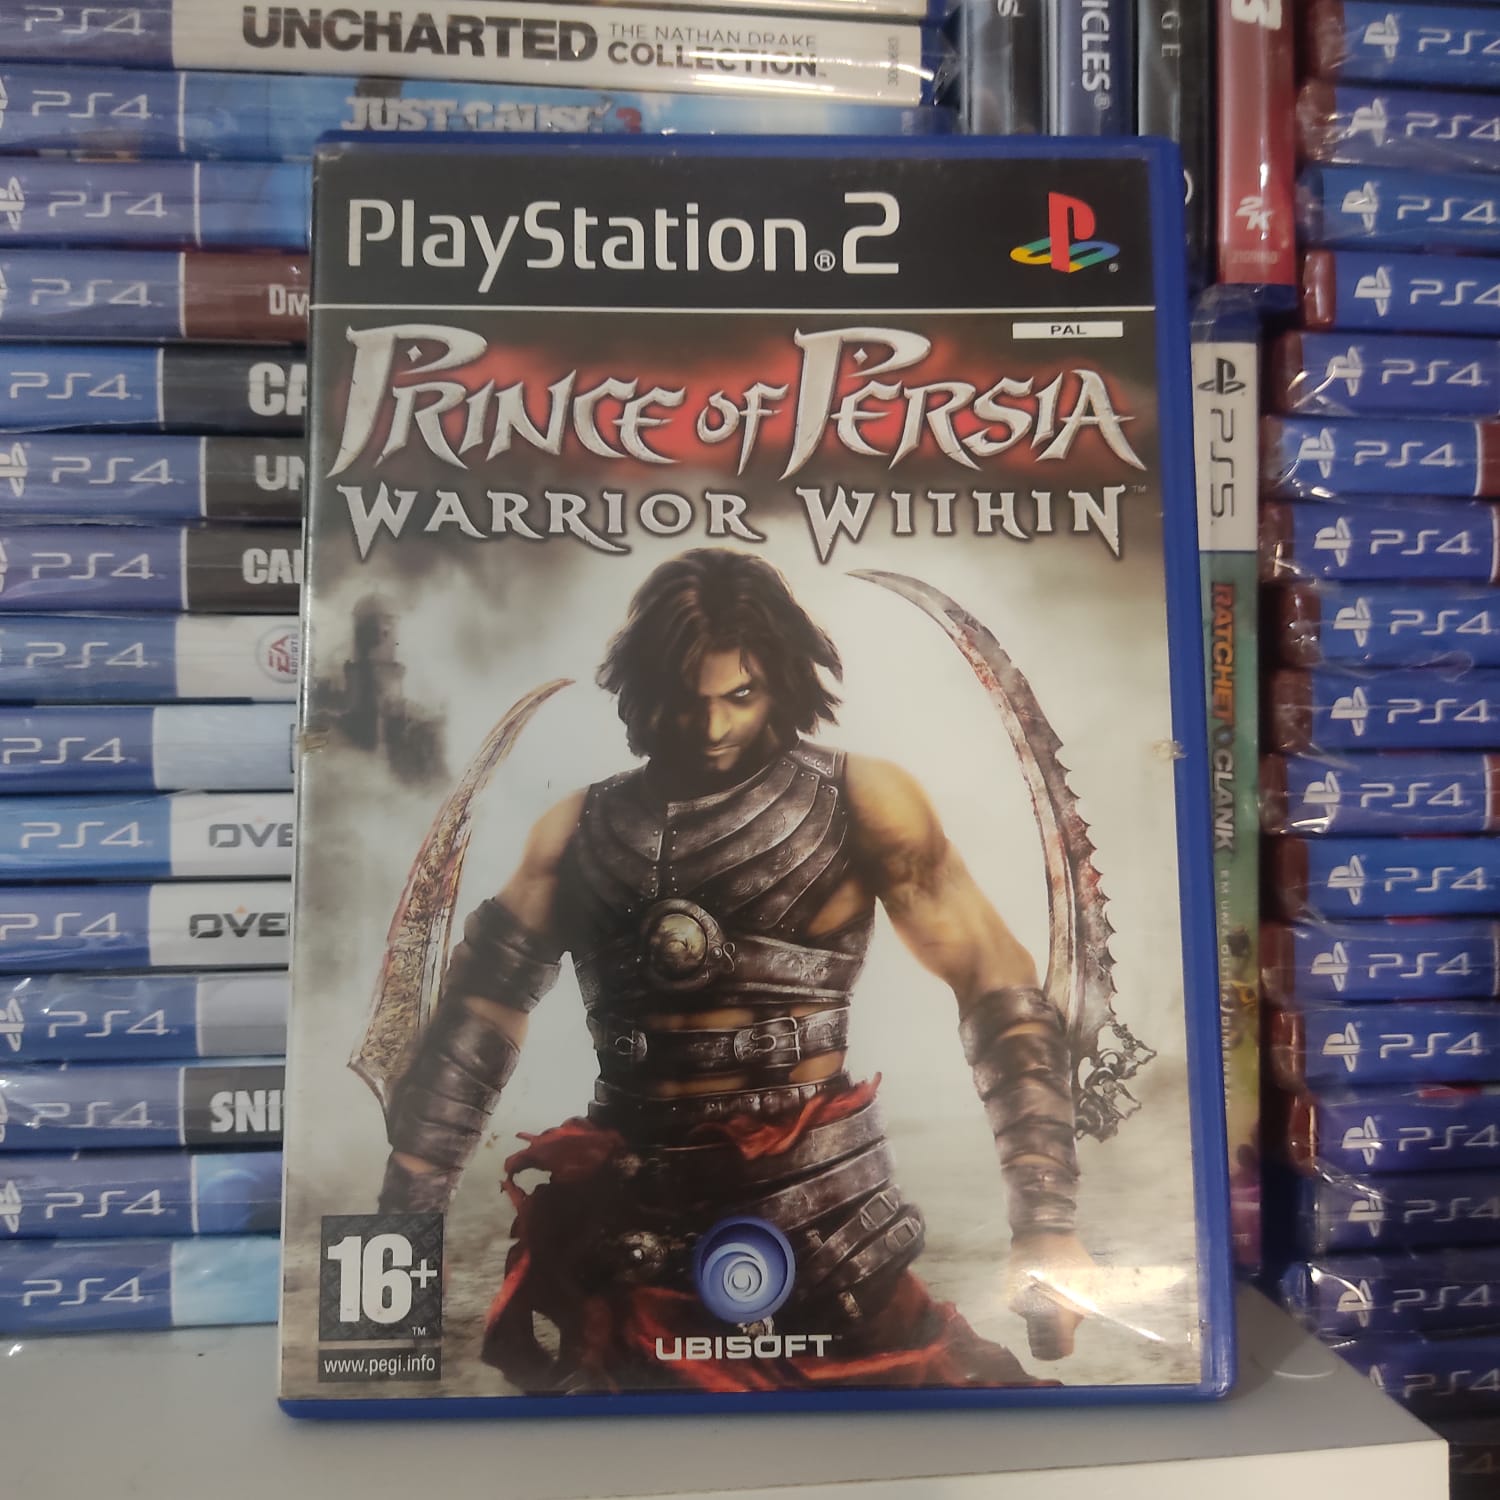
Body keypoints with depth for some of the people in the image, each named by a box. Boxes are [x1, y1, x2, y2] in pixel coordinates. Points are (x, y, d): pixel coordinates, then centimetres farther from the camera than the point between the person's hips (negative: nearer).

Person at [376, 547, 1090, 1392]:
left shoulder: (861, 803, -3)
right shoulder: (580, 830, 5)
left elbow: (1000, 988, -6)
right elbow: (478, 1019, 7)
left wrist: (1045, 1214, -14)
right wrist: (408, 1218, 2)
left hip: (822, 1235, -2)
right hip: (624, 1236, 3)